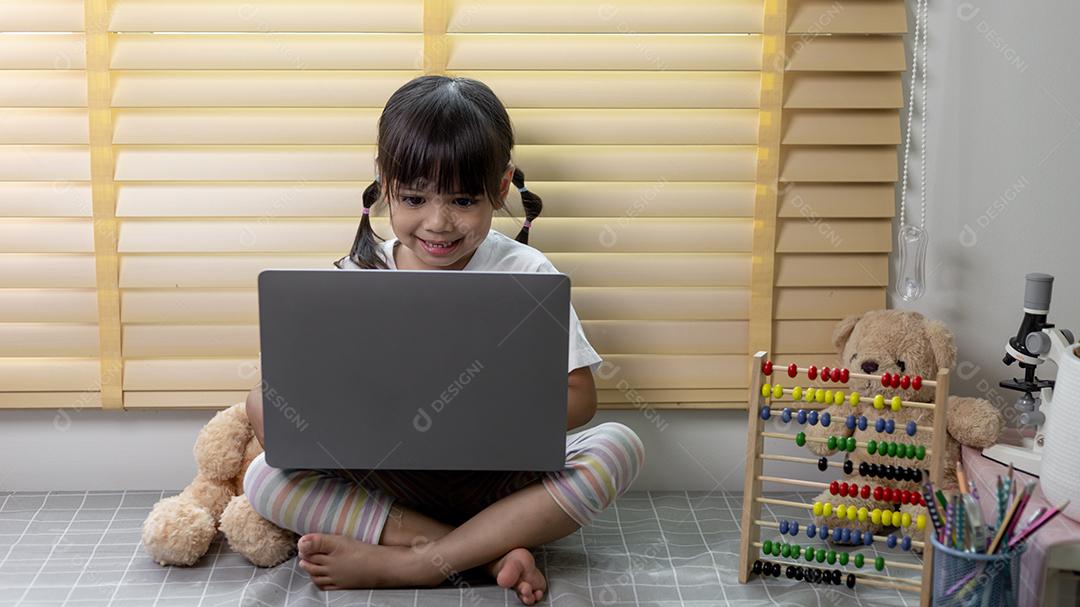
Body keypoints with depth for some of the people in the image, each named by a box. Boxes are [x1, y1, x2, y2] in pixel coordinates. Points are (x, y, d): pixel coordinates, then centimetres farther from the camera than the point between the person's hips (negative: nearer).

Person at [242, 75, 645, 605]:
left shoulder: (526, 273, -4)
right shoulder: (356, 281, 0)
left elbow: (579, 398, -7)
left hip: (498, 480, -1)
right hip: (388, 480, 1)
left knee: (619, 448, -26)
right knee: (265, 478, -22)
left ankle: (409, 563, -27)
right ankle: (491, 553, -25)